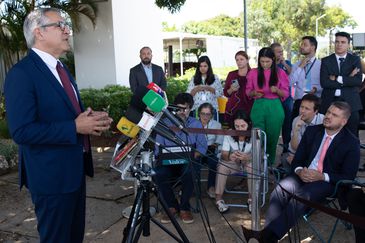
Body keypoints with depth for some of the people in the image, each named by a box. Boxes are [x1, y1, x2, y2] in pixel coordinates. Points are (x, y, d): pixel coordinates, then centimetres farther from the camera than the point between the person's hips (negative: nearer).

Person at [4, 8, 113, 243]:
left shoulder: (61, 68, 13)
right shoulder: (21, 73, -17)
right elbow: (22, 131, -24)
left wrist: (90, 119, 2)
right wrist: (75, 127, -25)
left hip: (75, 169, 9)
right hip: (51, 174, -9)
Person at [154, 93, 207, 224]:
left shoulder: (196, 124, 13)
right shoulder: (165, 123, 11)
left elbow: (202, 147, 3)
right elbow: (159, 147, 5)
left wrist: (192, 156, -15)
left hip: (189, 161, 0)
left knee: (188, 173, -36)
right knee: (159, 174, -32)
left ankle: (184, 208, -13)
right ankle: (172, 206, -9)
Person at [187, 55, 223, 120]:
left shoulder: (215, 78, 7)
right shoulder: (194, 78, 10)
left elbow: (220, 93, 3)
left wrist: (210, 89, -12)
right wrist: (196, 89, -11)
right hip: (197, 109, 1)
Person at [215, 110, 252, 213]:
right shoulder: (229, 134, -13)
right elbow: (223, 155, -19)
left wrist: (246, 157, -50)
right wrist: (229, 157, -45)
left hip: (248, 161, -1)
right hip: (233, 162, 1)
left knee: (252, 165, -35)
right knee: (222, 165, -29)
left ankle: (251, 198, -19)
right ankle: (218, 199, -17)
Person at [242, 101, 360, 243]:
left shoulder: (351, 142, -1)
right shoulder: (312, 131, 11)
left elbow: (348, 177, -3)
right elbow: (297, 160, 12)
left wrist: (322, 176, -18)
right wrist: (299, 171, -12)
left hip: (327, 182, -4)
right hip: (304, 175, 4)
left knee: (301, 195, -35)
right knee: (280, 188, -28)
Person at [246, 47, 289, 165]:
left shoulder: (280, 73, 1)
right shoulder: (253, 73, 3)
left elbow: (286, 94, 2)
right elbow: (248, 91, 8)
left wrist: (277, 90, -19)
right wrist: (254, 93, -14)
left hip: (275, 108, 0)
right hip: (258, 107, 0)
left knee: (272, 137, 7)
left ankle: (270, 163, 23)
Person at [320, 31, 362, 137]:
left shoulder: (355, 60, 8)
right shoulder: (326, 61, 7)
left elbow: (358, 81, -7)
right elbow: (324, 83, -7)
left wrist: (337, 78, -11)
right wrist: (348, 80, -8)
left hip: (350, 103, 0)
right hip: (329, 102, 0)